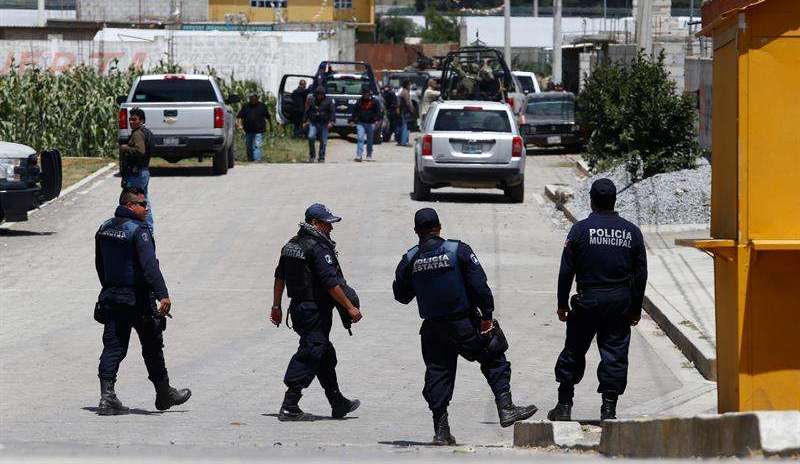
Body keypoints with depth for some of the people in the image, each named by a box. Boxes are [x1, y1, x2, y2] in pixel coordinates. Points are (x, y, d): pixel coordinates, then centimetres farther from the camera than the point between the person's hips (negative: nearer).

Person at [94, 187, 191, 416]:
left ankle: (107, 395, -8)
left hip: (111, 296, 6)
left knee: (113, 347, 4)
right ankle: (164, 394, 21)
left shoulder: (104, 229, 9)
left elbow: (100, 265, 18)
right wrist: (163, 294, -30)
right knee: (152, 346, 9)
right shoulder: (138, 230, -16)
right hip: (137, 299, -6)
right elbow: (149, 265, -26)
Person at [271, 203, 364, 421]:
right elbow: (331, 282, -21)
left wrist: (277, 307, 23)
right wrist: (350, 307, -16)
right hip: (316, 311, -10)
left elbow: (280, 276, 17)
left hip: (298, 308, 10)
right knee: (309, 356, -7)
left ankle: (338, 403, 26)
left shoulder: (292, 245, 12)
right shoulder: (318, 248, -17)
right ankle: (289, 407, -10)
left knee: (326, 356, 18)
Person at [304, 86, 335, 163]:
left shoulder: (328, 101, 2)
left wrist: (331, 122, -12)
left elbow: (332, 112, 1)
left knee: (323, 141, 1)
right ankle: (312, 155, -3)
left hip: (324, 124, -1)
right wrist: (304, 122, 9)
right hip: (313, 123, 1)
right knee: (311, 137, -19)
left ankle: (321, 158, 12)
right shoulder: (311, 101, 7)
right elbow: (307, 112, 13)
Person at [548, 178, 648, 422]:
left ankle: (564, 405, 13)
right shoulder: (631, 232, 3)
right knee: (615, 354, 6)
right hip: (620, 301, 2)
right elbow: (640, 274, 7)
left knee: (574, 351, 10)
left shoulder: (580, 230, -5)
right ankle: (609, 408, 2)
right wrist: (636, 309, 14)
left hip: (588, 301, -2)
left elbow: (566, 270, -4)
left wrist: (562, 304, 5)